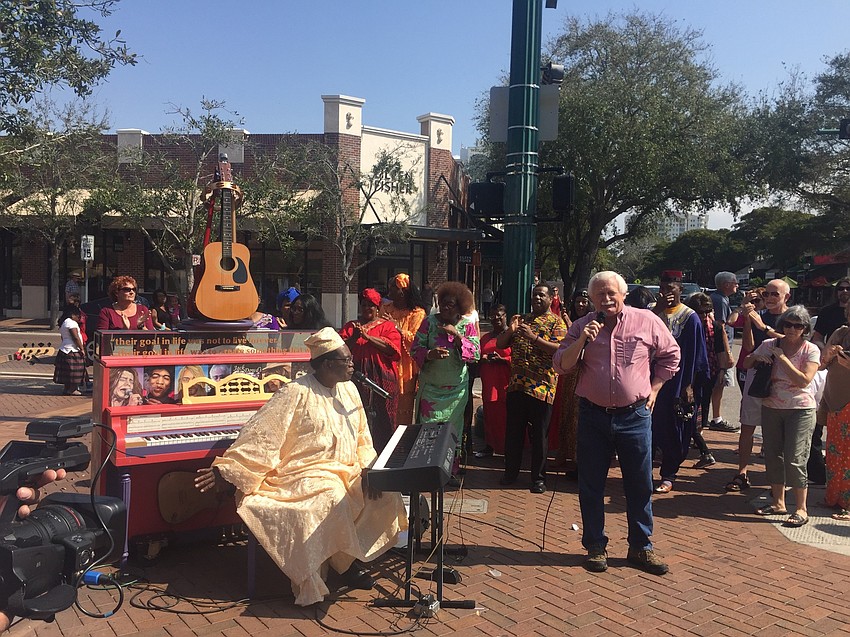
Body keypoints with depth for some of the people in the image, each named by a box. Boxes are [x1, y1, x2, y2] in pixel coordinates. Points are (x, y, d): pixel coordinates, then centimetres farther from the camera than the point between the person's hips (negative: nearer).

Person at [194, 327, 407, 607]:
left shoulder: (348, 389, 7)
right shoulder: (296, 394, -14)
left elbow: (362, 437, 13)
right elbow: (259, 436, -15)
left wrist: (366, 469, -4)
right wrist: (224, 469, -19)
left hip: (345, 470, 7)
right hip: (306, 474, -6)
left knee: (387, 495, -14)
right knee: (335, 499, -34)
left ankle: (350, 554, 0)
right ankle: (346, 562, -8)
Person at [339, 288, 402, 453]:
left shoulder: (387, 326, 10)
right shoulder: (350, 326, 17)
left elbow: (393, 347, -8)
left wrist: (368, 336, -14)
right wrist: (354, 338, -15)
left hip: (381, 379, -1)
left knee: (380, 419, -2)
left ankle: (381, 454, 7)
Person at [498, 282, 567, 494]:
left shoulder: (556, 323, 1)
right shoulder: (522, 320, 17)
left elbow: (560, 349, -15)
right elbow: (500, 344, 14)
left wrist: (533, 337, -22)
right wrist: (510, 329, -5)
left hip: (541, 387, -5)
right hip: (517, 385, 5)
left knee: (539, 434, 4)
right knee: (513, 431, 11)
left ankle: (538, 478, 16)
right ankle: (511, 472, 25)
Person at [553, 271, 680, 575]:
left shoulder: (647, 321, -1)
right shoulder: (581, 327, 2)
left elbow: (670, 354, 12)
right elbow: (561, 365, -3)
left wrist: (653, 389, 7)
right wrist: (581, 340, -17)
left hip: (635, 416, -1)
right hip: (593, 416, 1)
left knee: (640, 485, 9)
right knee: (591, 485, 8)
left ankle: (641, 547, 25)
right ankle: (595, 547, 23)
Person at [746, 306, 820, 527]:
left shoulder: (811, 350, -7)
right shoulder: (769, 345, 3)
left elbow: (804, 380, -19)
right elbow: (745, 365, 13)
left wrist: (782, 358, -19)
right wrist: (756, 357, -8)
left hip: (800, 410, -4)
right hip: (771, 408, 5)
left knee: (795, 460, -7)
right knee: (773, 456, 11)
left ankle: (801, 509, 4)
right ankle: (778, 502, 25)